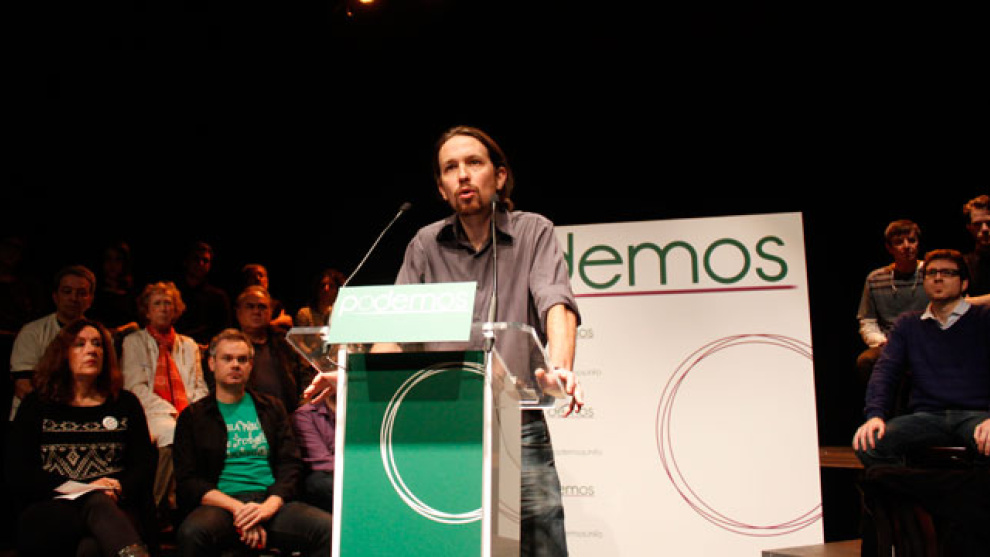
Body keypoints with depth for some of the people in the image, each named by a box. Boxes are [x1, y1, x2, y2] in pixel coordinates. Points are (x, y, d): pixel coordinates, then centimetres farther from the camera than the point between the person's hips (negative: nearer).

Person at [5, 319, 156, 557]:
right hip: (49, 513, -1)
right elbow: (18, 472, 5)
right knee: (97, 504, -39)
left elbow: (144, 464, 12)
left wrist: (119, 488, -13)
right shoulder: (36, 405, 17)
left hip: (118, 508, 1)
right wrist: (82, 490, -10)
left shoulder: (126, 404, 20)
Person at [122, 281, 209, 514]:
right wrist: (170, 412, -11)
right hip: (154, 415, -3)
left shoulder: (189, 345, 26)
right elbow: (135, 387, 2)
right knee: (174, 434, -38)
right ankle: (157, 504, -22)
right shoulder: (134, 342, 14)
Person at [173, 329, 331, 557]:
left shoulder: (271, 408, 19)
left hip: (271, 502, 1)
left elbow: (291, 465, 10)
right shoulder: (192, 417, 13)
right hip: (221, 504, -1)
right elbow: (188, 480, 3)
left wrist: (268, 506, -11)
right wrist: (237, 508, -13)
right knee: (191, 533, -36)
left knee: (327, 528, -27)